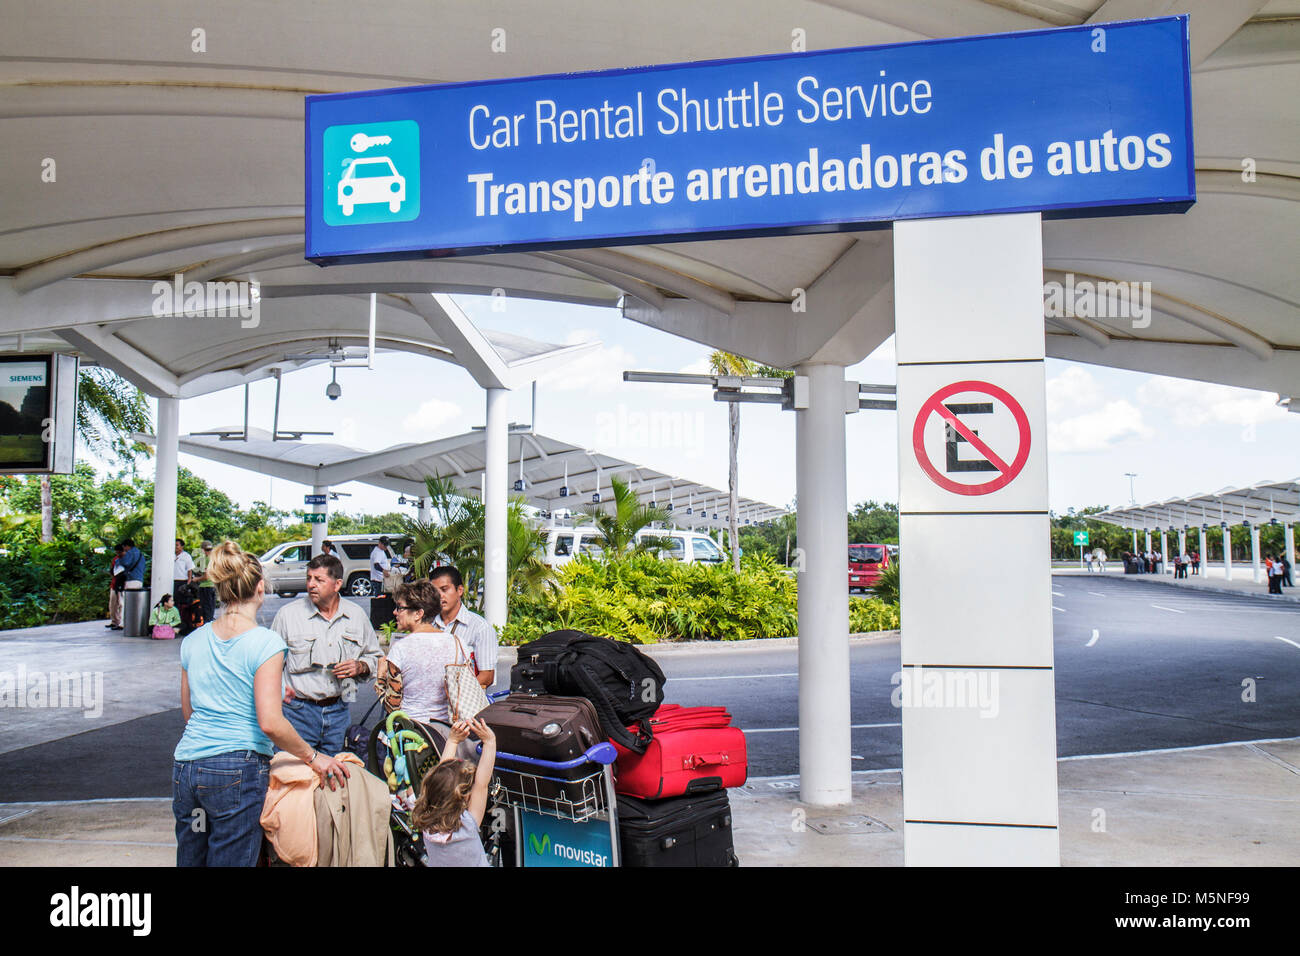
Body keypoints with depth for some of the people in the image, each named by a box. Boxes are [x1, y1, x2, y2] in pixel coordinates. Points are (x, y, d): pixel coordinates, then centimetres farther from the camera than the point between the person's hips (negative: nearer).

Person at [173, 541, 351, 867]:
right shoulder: (265, 642, -10)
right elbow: (270, 723, -16)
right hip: (237, 770, -6)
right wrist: (313, 758, -6)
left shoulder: (193, 641, 8)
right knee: (231, 860, 2)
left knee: (189, 859, 16)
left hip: (185, 767, 6)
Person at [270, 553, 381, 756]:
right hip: (299, 710, -2)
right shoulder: (288, 613, -1)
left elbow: (374, 656, 18)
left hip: (339, 712, 3)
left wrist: (360, 667, -3)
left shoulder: (356, 615, 7)